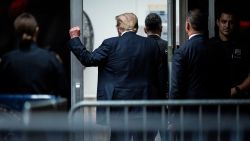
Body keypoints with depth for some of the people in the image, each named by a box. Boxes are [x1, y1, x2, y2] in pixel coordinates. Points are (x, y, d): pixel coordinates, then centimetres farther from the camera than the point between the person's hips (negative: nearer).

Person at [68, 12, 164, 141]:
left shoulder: (111, 44, -9)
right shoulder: (152, 45, 1)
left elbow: (89, 59, -4)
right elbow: (157, 73, 8)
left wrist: (74, 38, 5)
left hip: (119, 101, -3)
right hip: (143, 102, 3)